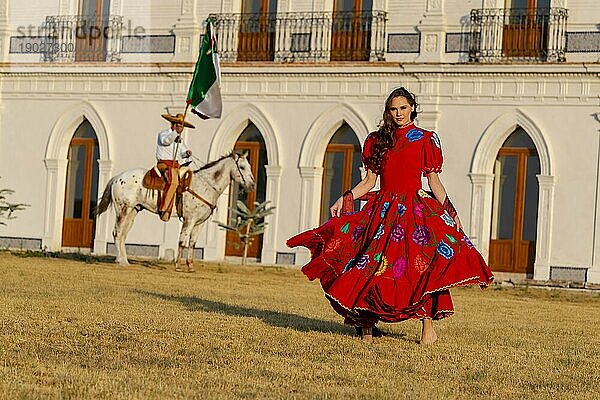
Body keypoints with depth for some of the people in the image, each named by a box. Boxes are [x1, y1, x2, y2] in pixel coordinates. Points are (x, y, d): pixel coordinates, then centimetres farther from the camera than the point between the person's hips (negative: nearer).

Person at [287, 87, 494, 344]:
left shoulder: (426, 140, 5)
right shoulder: (376, 140, 13)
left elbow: (434, 182, 5)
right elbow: (369, 181, 15)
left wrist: (450, 212, -4)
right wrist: (345, 198, 1)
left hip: (415, 209, -3)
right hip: (382, 208, 3)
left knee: (423, 264, -18)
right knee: (371, 265, -6)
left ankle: (428, 326, -12)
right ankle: (366, 324, 4)